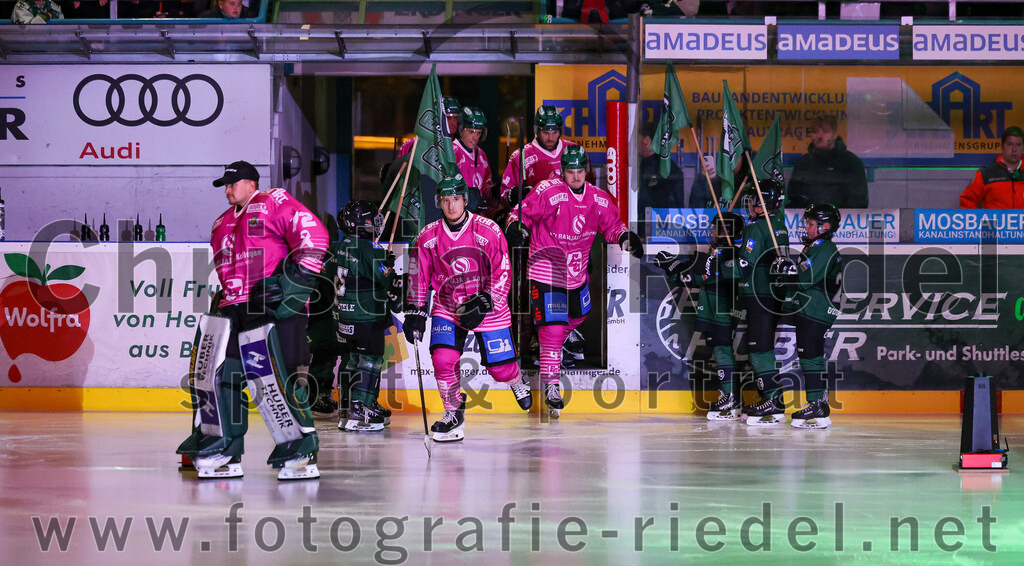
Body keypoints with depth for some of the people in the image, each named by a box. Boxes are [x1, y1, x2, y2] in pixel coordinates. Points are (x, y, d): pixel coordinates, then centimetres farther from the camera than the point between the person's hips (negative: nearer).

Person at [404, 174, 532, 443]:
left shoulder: (488, 231, -15)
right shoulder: (428, 237, -7)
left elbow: (502, 272, -12)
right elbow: (419, 276, 3)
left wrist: (484, 303, -21)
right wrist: (415, 312, -2)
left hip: (488, 307, -2)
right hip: (447, 307, 2)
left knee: (500, 367, 1)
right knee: (443, 358, -18)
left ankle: (517, 384, 39)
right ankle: (454, 414, 1)